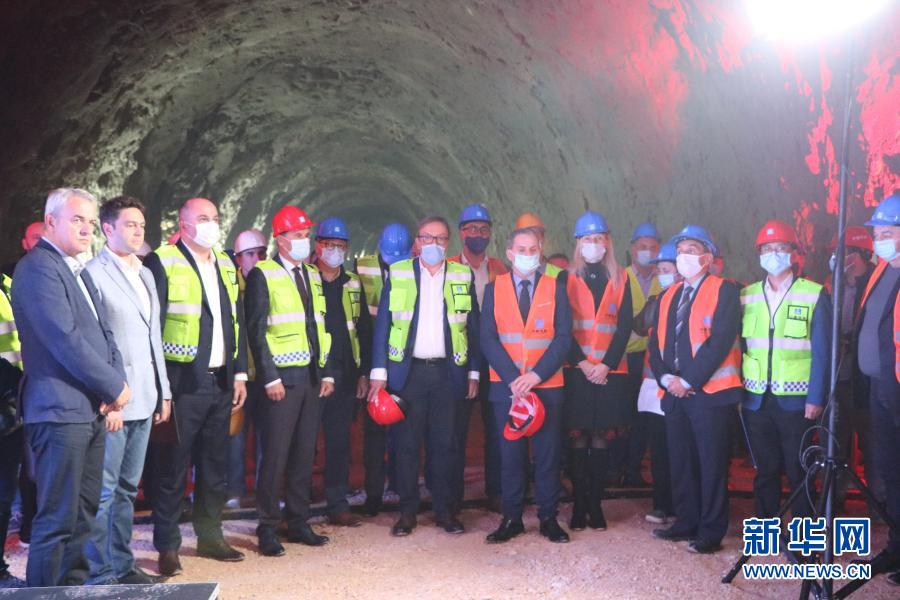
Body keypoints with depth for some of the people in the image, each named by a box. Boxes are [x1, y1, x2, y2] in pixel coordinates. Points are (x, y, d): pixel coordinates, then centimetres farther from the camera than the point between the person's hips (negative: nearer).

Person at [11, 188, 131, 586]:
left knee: (83, 513, 15)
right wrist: (115, 387, -13)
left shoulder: (78, 271, 18)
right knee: (58, 519, -4)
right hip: (61, 410, -9)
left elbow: (103, 332, 17)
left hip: (92, 410, 9)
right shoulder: (37, 268, -11)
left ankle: (73, 586, 25)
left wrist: (117, 381, -1)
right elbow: (65, 340, -19)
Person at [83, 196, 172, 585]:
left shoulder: (145, 274, 16)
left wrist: (163, 392, 15)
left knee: (127, 487, 14)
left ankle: (122, 565, 24)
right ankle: (101, 574, 7)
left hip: (144, 400, 8)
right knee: (103, 491, -2)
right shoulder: (94, 274, -7)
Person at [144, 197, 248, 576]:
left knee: (215, 464, 14)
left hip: (221, 381, 6)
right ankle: (167, 546, 13)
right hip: (183, 381, -6)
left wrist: (240, 374, 11)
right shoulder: (163, 263, -6)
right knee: (174, 466, 1)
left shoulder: (225, 265, 14)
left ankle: (210, 536, 27)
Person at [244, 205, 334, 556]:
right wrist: (270, 377, -13)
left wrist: (327, 373, 10)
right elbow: (256, 330, -8)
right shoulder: (262, 275, -3)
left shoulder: (313, 276, 16)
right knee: (275, 456, -3)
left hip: (313, 378, 6)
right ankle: (268, 529, 9)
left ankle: (298, 523, 21)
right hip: (282, 378, -6)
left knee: (304, 455, 10)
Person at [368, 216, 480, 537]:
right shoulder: (398, 274, 5)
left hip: (448, 372, 1)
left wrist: (474, 372, 5)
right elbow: (383, 324, 2)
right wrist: (378, 372, -4)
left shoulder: (462, 276, 8)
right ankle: (407, 511, 13)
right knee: (407, 444, 3)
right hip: (408, 370, -1)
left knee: (443, 444, 6)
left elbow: (472, 327, 9)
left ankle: (444, 510, 17)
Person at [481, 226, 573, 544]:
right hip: (506, 385, 0)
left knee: (547, 452, 4)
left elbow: (563, 337, -2)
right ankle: (512, 518, 14)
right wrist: (513, 377, -13)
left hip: (547, 385, 0)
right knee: (510, 452, 4)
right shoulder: (494, 288, 6)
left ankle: (548, 518, 15)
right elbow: (488, 338, -1)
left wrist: (536, 375, -13)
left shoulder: (555, 288, 5)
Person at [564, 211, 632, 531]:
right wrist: (582, 363, -11)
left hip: (610, 372, 1)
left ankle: (596, 504, 11)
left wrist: (606, 364, -9)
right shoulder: (567, 279, 6)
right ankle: (579, 505, 7)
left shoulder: (620, 279, 8)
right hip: (576, 370, -1)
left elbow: (625, 326, 1)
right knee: (578, 439, 0)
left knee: (601, 439, 3)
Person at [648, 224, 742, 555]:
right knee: (680, 462, 12)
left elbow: (721, 340, -14)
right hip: (674, 391, 6)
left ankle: (711, 531, 9)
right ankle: (686, 523, 23)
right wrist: (666, 378, -4)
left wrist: (688, 381, -15)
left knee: (711, 463, -1)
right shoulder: (668, 296, 18)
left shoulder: (723, 290, -4)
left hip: (708, 391, -6)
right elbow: (655, 342, 13)